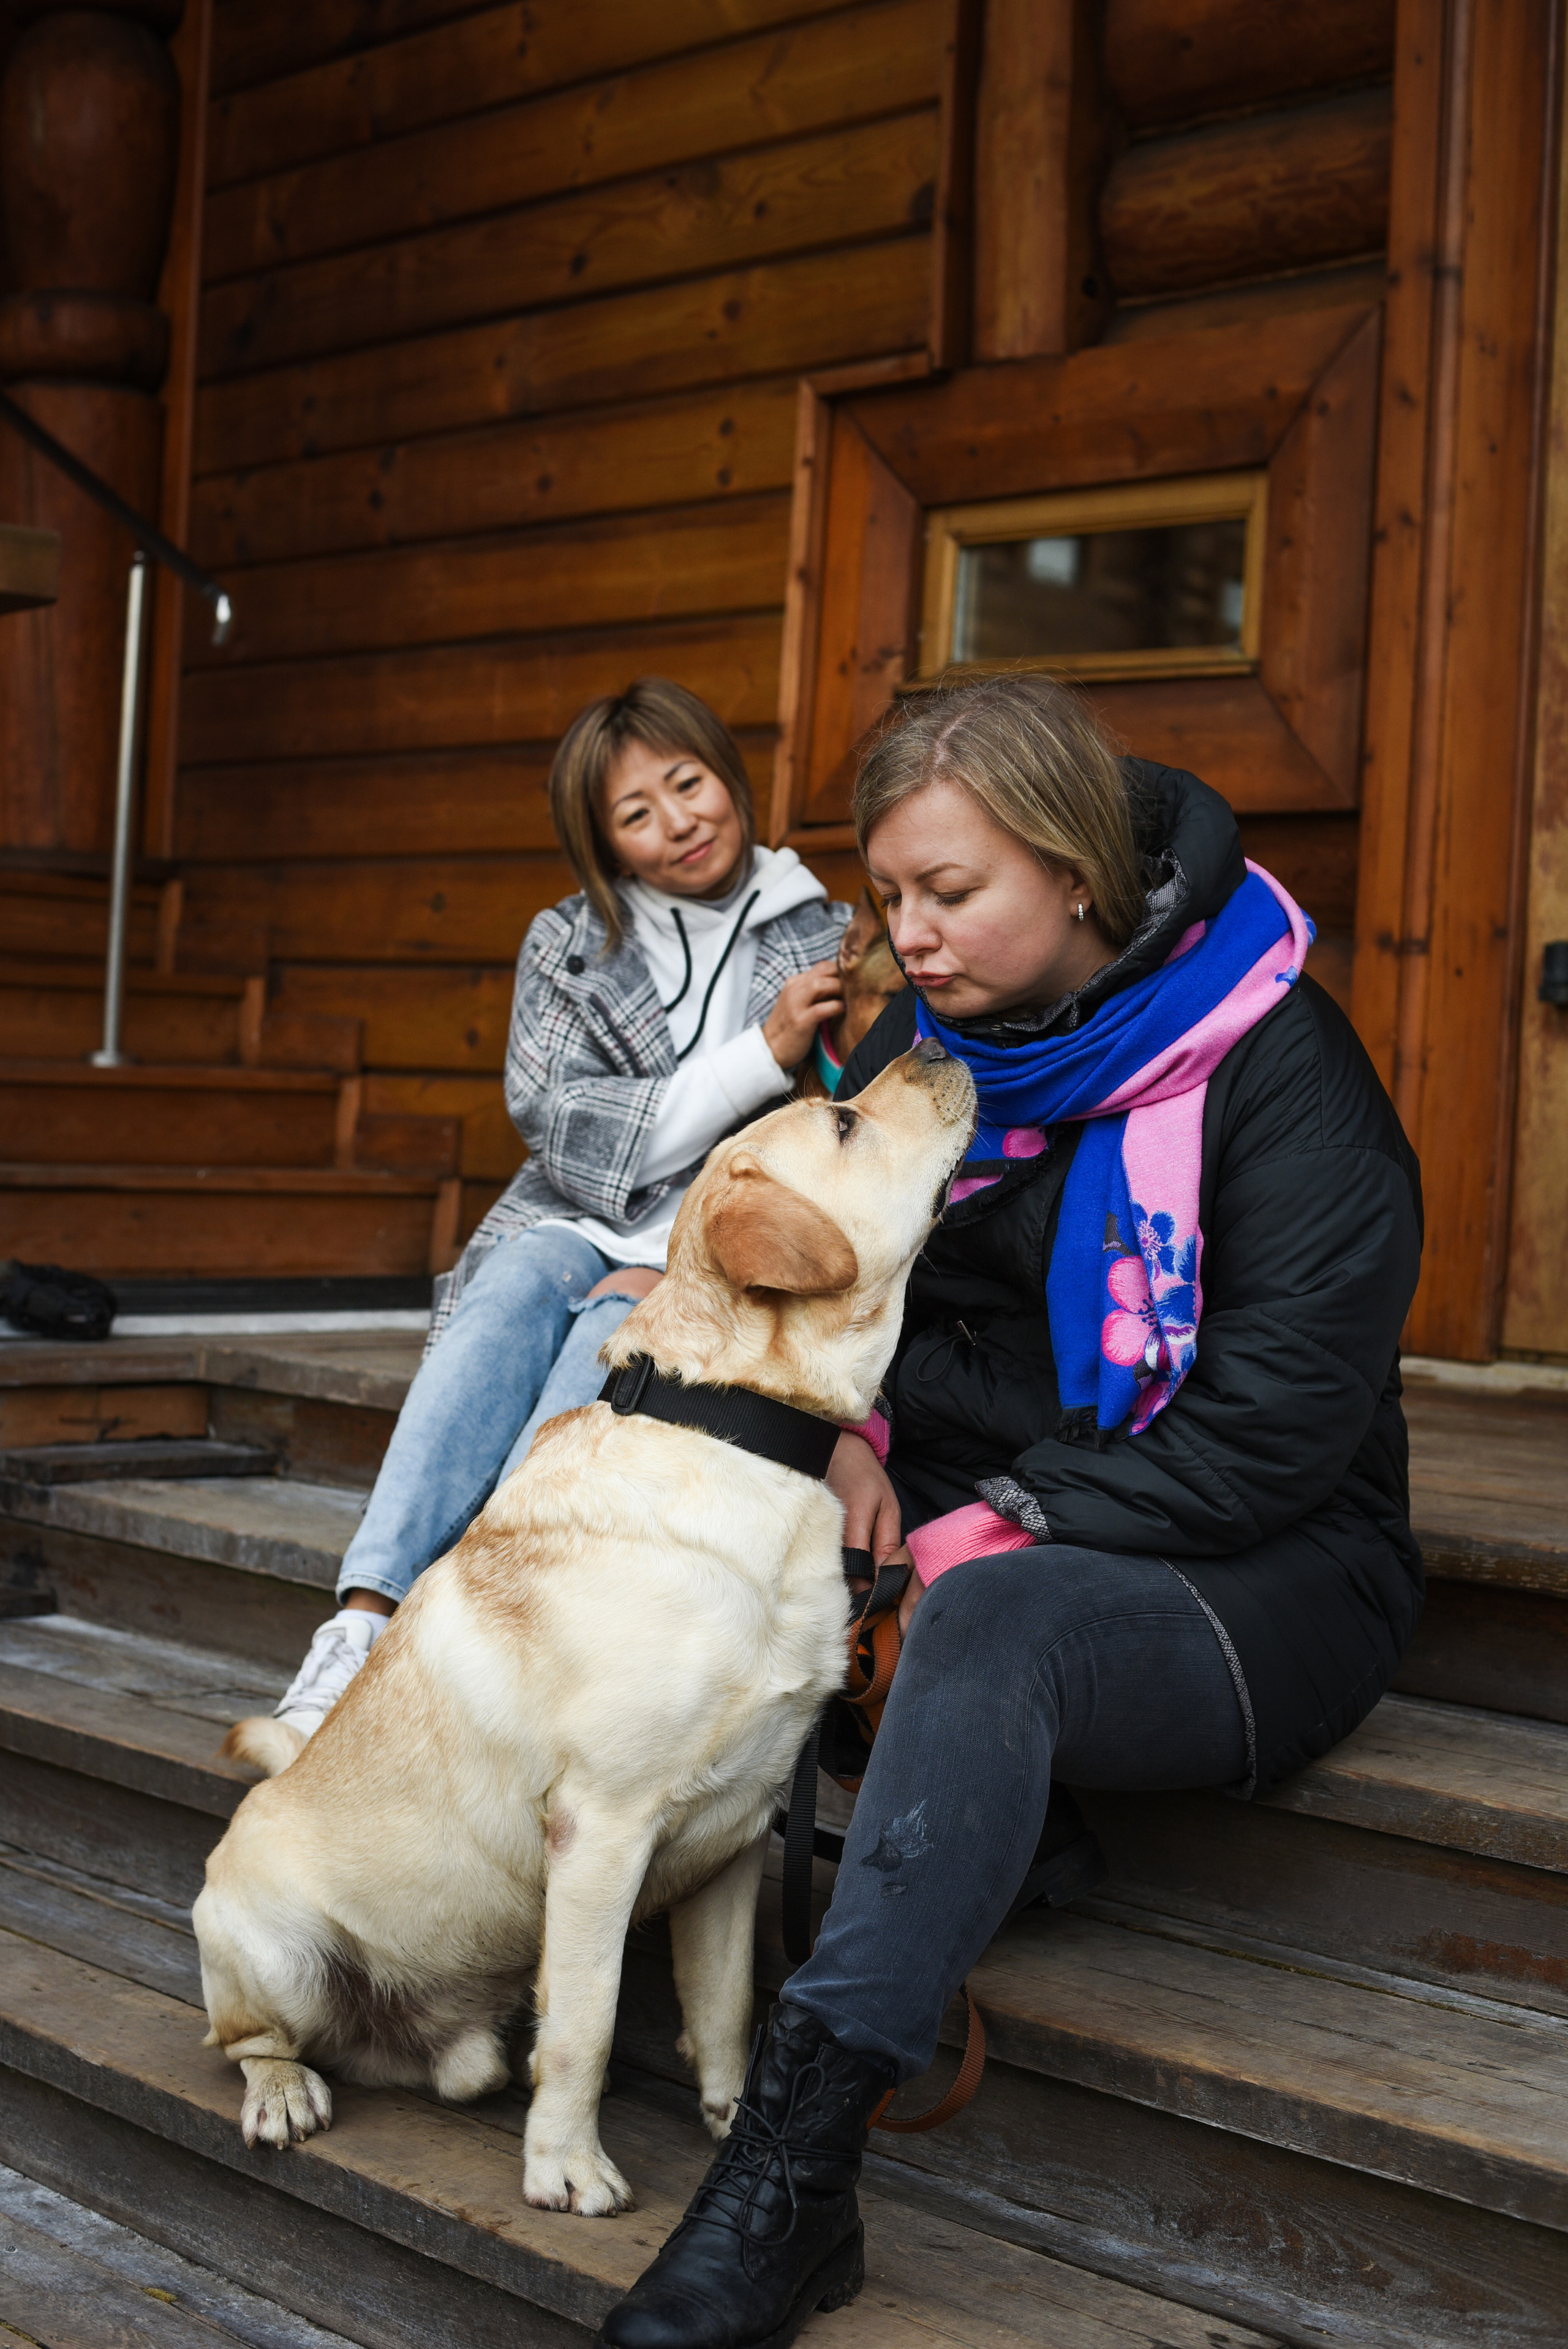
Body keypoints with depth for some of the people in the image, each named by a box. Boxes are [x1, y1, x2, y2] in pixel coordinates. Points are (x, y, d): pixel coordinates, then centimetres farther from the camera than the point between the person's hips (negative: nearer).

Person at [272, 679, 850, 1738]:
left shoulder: (825, 944, 8)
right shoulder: (566, 946, 12)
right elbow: (568, 1131, -2)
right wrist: (759, 1059, -13)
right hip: (583, 1228, 2)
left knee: (614, 1331, -33)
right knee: (513, 1296, -32)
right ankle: (365, 1623, -44)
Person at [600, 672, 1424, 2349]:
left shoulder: (1277, 1068, -13)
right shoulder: (932, 1035, 6)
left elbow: (1269, 1433, -18)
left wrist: (991, 1533, -22)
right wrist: (840, 1427, -8)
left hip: (1257, 1582, -6)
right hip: (962, 1531, 6)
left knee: (993, 1617, -38)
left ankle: (799, 2143, -41)